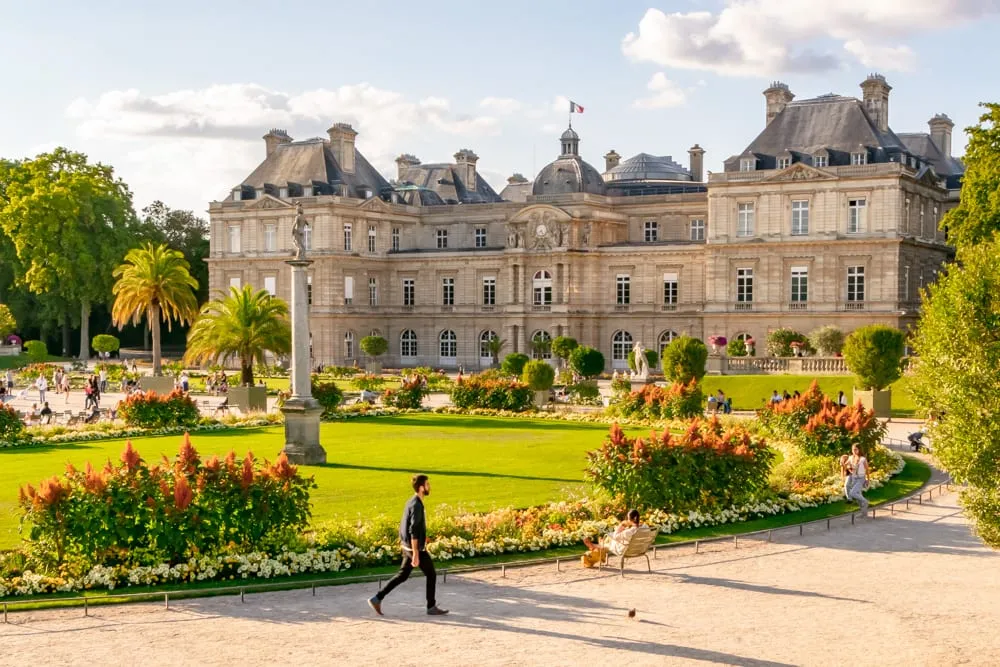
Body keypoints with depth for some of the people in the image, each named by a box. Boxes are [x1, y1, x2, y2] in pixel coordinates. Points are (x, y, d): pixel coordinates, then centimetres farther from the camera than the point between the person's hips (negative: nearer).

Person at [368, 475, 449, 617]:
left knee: (402, 575, 13)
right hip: (416, 548, -9)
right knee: (431, 575, 4)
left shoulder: (411, 503, 10)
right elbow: (413, 531, -25)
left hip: (407, 547, 9)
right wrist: (416, 554, -25)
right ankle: (431, 607, 13)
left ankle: (377, 598, 10)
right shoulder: (417, 505, -20)